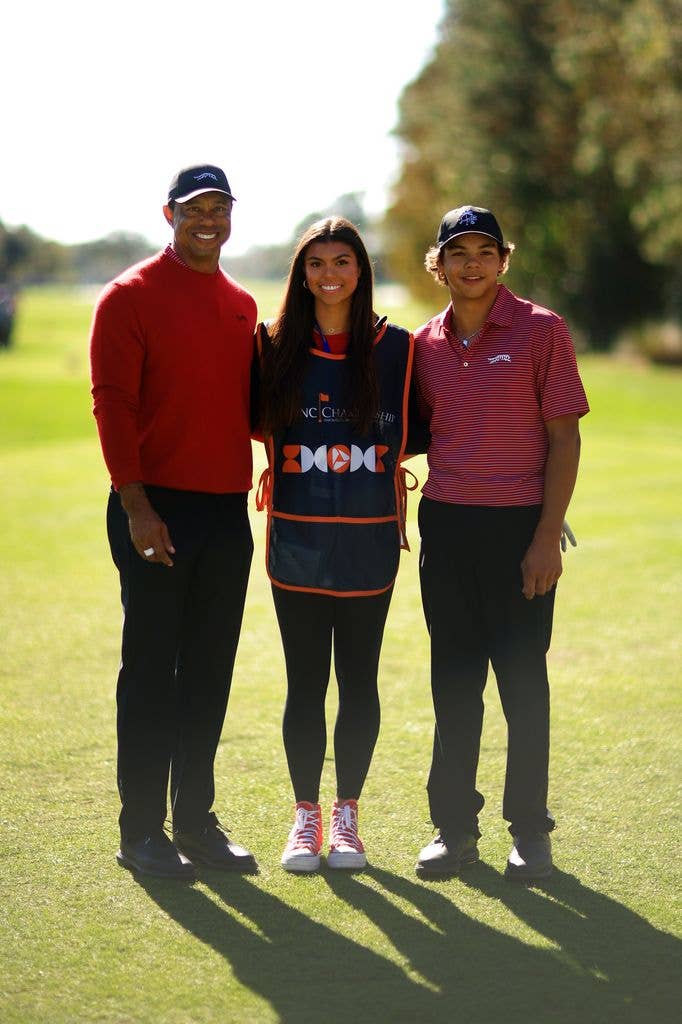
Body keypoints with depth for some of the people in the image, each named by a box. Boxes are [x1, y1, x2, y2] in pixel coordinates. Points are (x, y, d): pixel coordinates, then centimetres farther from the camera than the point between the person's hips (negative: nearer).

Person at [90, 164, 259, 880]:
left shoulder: (242, 307, 14)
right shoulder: (132, 296, -5)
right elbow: (112, 403, -10)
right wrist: (135, 505, -17)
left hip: (228, 509, 6)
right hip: (155, 511, -6)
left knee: (209, 673, 10)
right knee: (151, 672, -1)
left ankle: (196, 820, 20)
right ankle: (141, 830, 6)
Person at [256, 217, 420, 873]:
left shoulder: (396, 348, 3)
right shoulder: (277, 345, 4)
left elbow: (409, 434, 8)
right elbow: (262, 425, 12)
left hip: (368, 540, 0)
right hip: (297, 537, 0)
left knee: (358, 679, 5)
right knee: (305, 682, 4)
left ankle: (347, 814, 17)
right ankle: (305, 814, 15)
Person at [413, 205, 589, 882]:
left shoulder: (540, 330, -4)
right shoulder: (425, 344, 9)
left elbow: (564, 436, -6)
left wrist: (547, 536, -12)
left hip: (518, 524, -4)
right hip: (445, 523, 4)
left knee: (523, 680, 2)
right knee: (453, 682, 9)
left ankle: (530, 830, 14)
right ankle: (454, 827, 19)